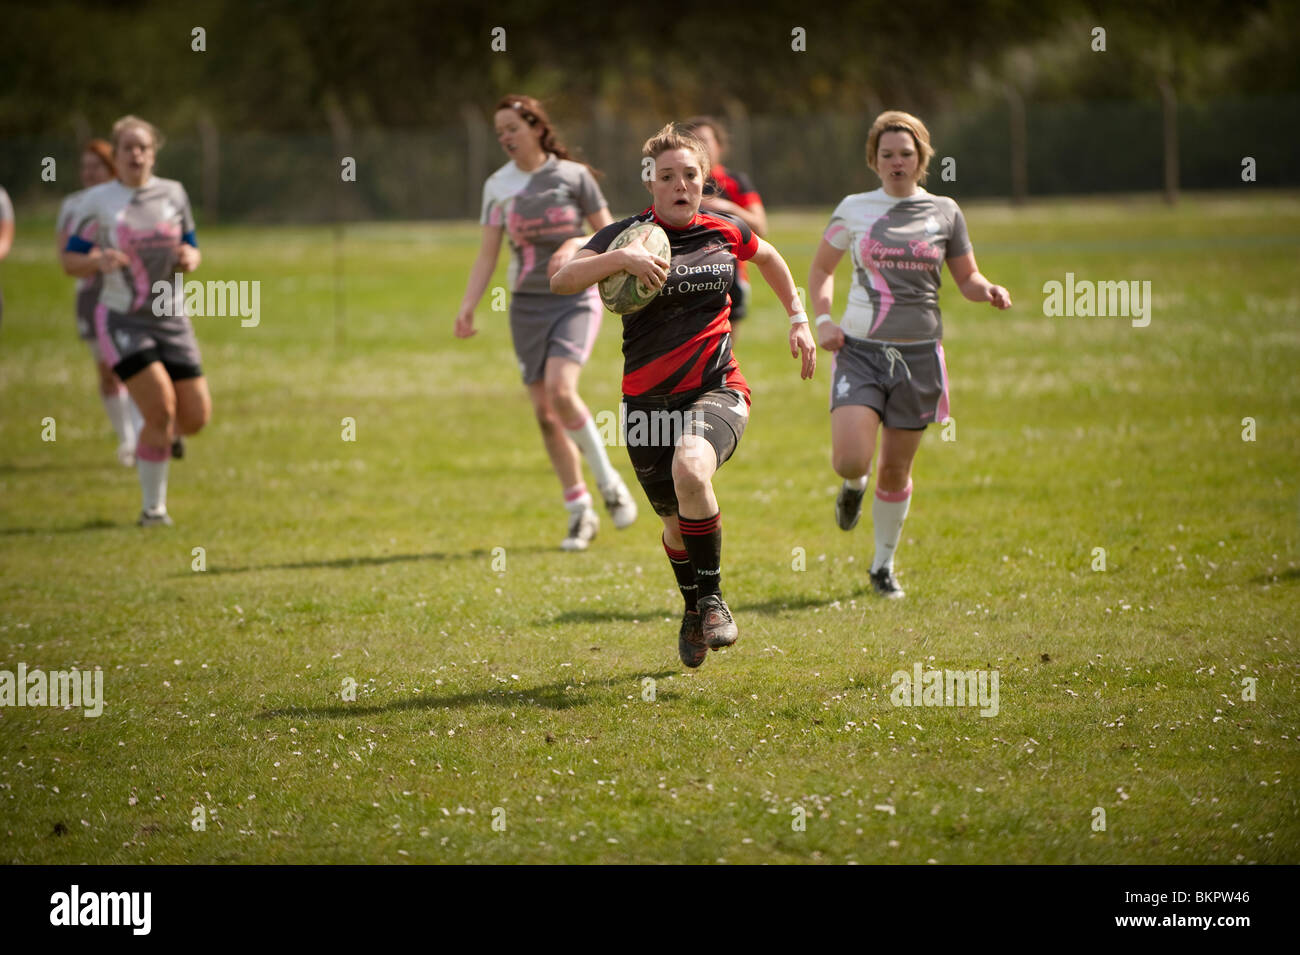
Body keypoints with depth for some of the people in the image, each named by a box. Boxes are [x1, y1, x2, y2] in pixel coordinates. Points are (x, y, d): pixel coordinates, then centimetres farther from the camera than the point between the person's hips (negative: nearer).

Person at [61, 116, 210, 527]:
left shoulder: (173, 193, 6)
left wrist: (190, 257, -9)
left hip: (172, 320, 4)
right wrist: (99, 261, -21)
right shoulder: (97, 201, -3)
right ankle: (153, 507, -2)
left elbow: (191, 250, 15)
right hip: (122, 320, -4)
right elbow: (70, 262, 0)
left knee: (196, 417, -4)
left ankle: (156, 438, 32)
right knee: (161, 408, -18)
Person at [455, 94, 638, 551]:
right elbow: (488, 254, 5)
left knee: (560, 390, -24)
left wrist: (575, 246, -18)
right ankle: (580, 514, 11)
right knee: (544, 412, 0)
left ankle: (608, 481, -5)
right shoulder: (498, 185, 5)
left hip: (575, 299, -4)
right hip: (527, 304, 4)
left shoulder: (573, 176, -3)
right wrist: (468, 304, -7)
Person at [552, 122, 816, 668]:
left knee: (690, 471, -32)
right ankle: (694, 612, 40)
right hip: (648, 398, 1)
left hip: (716, 390, -1)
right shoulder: (627, 236, -4)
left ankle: (711, 598, -13)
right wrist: (620, 259, -34)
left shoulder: (724, 234, 4)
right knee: (676, 520, 10)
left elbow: (767, 256, 28)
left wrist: (798, 319, 24)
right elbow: (561, 281, -19)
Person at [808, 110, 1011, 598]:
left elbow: (967, 278, 12)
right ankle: (854, 486, 22)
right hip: (860, 351, -1)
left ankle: (884, 565, 26)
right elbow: (821, 268, 15)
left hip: (918, 355, 1)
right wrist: (823, 319, -2)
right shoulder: (853, 210, 3)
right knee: (850, 460, -17)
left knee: (895, 470, 6)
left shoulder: (944, 212, 4)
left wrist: (988, 291, -11)